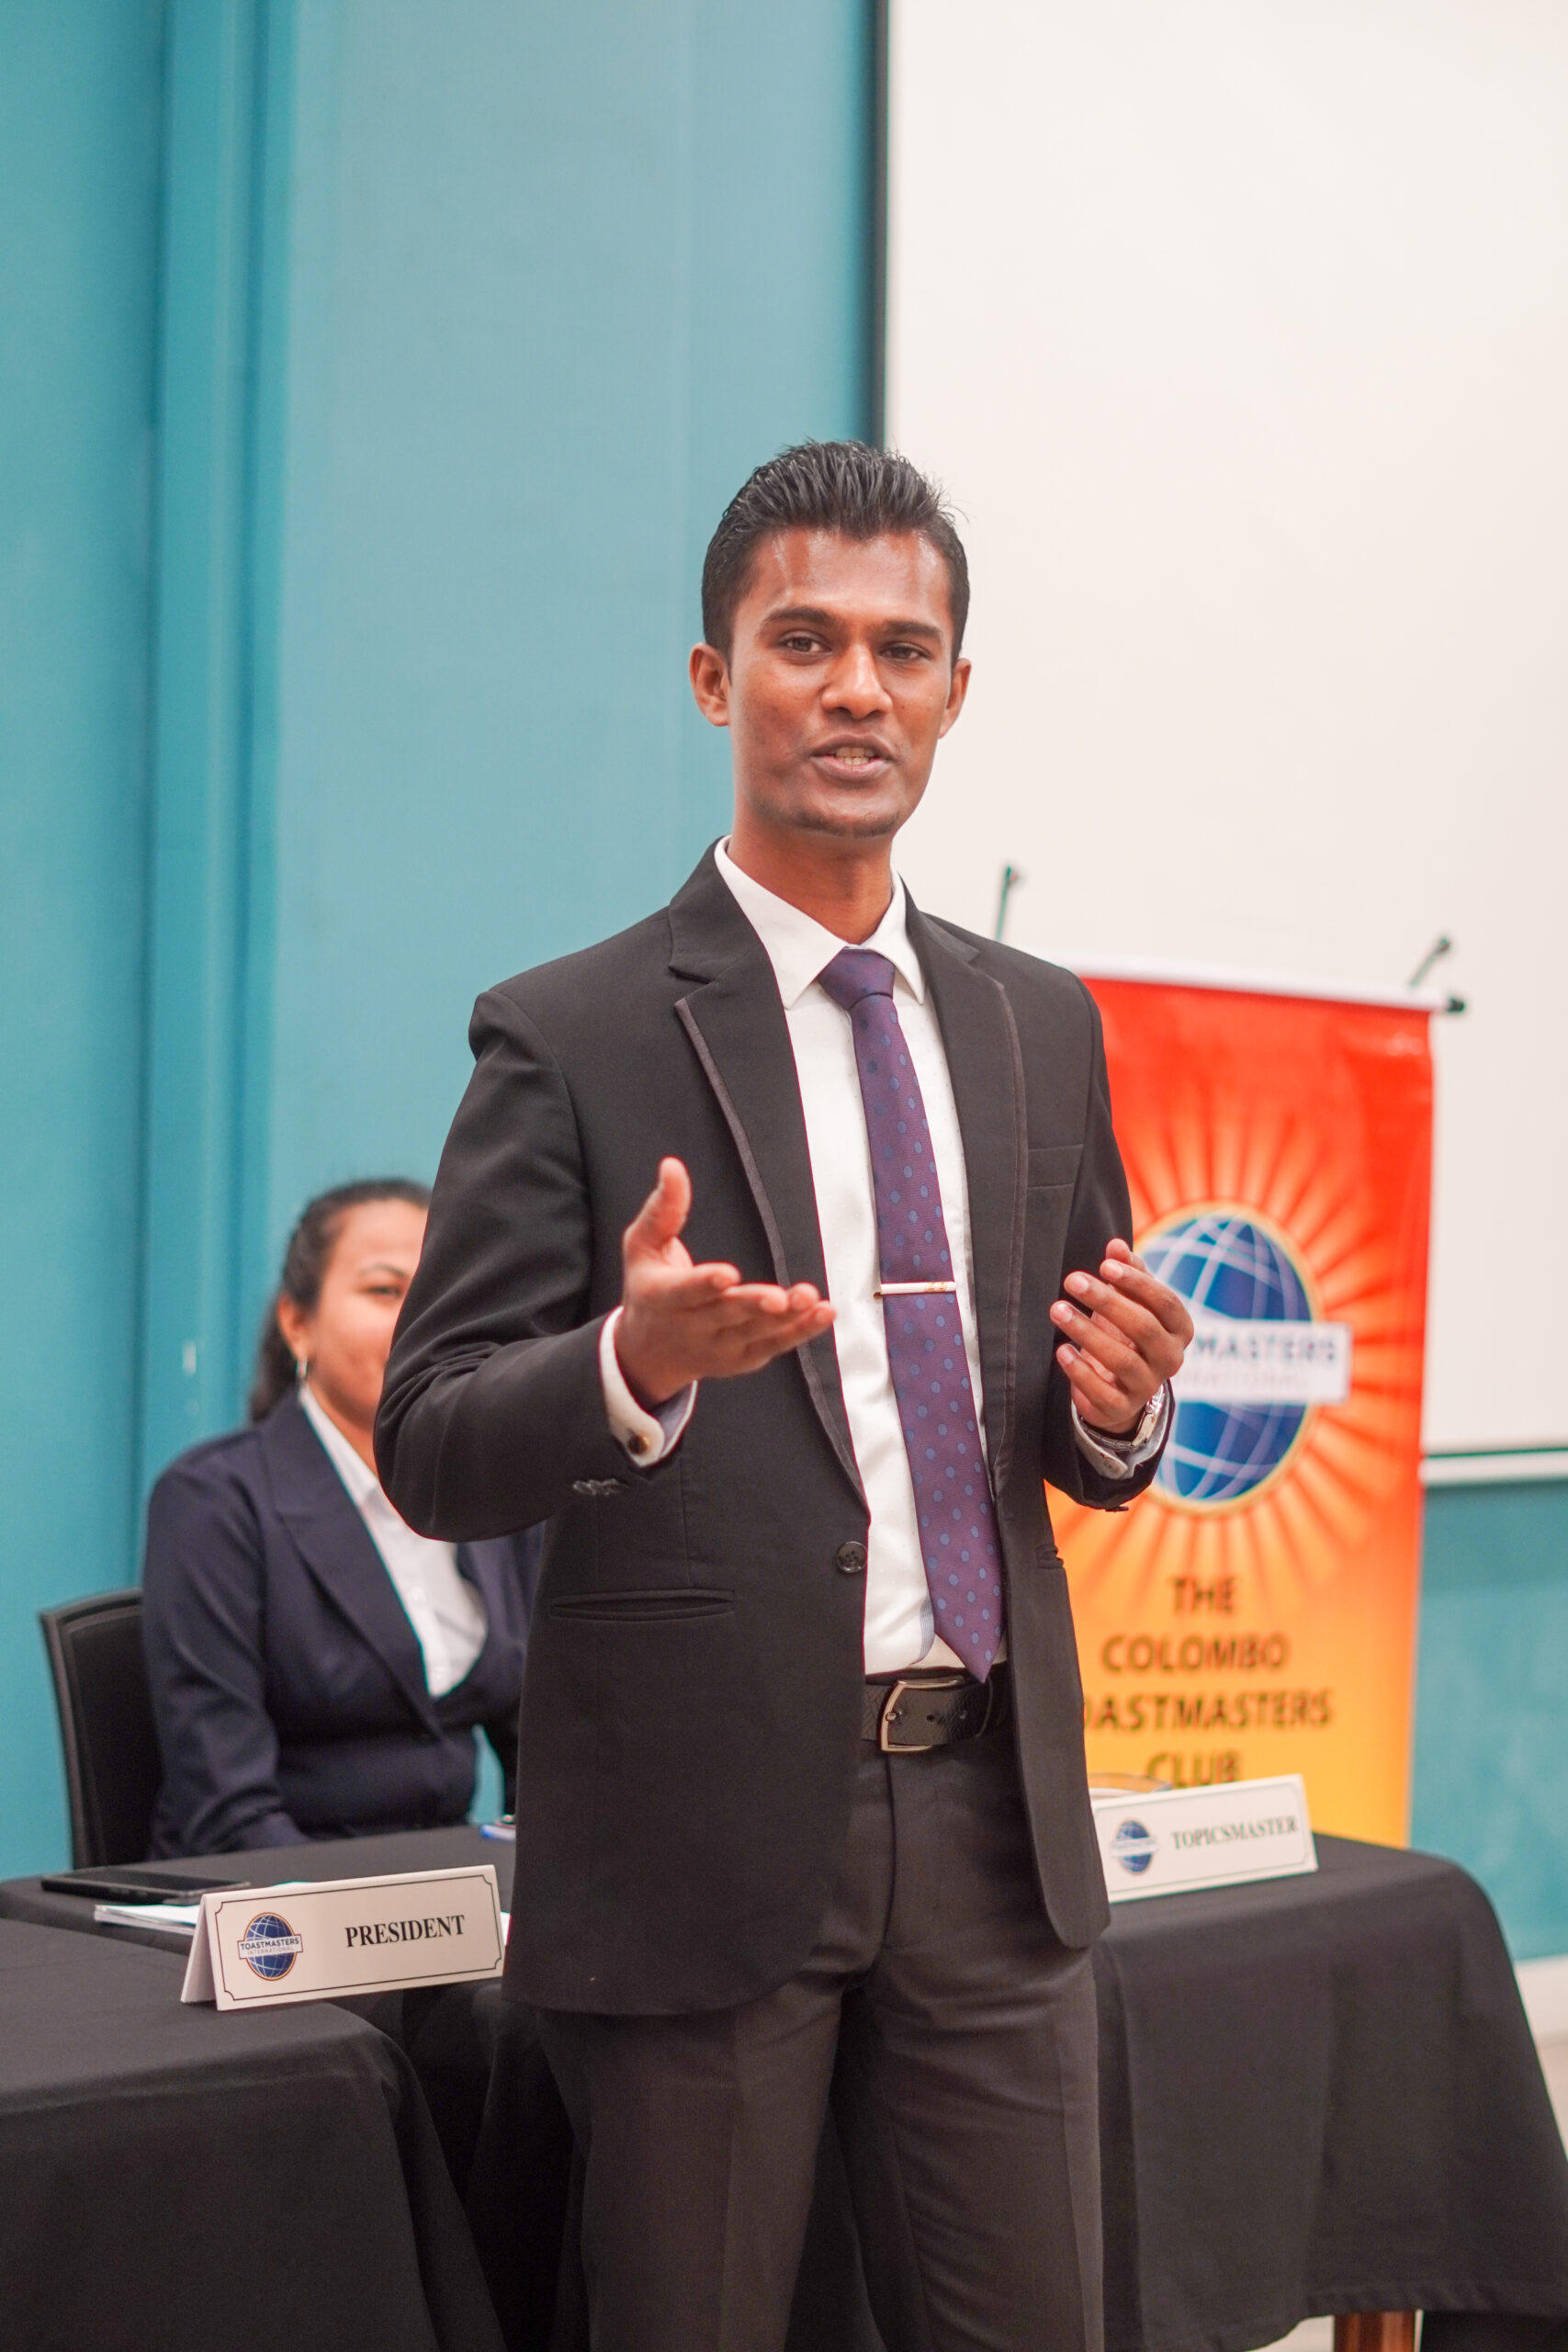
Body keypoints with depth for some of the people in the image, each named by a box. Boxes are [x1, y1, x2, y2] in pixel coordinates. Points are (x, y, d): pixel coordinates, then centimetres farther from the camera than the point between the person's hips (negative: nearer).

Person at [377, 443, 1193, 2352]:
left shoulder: (1043, 1029, 11)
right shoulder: (572, 1038, -5)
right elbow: (431, 1455, -8)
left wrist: (1115, 1405, -6)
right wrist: (632, 1364, -28)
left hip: (989, 1812, 5)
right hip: (705, 1821, -4)